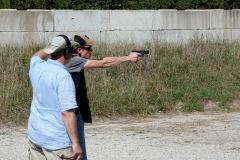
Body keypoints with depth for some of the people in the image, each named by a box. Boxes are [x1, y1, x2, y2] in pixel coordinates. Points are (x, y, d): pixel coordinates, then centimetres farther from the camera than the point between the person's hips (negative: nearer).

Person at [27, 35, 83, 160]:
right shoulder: (63, 76, -19)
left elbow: (35, 57, 32)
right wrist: (75, 143, -19)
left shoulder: (36, 67, 3)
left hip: (34, 136, 8)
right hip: (57, 141, -8)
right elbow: (67, 112, -22)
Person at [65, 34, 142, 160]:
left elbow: (103, 61, 7)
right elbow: (102, 64, -16)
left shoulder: (75, 61, 11)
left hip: (77, 113, 10)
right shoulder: (72, 61, -16)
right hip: (72, 114, -10)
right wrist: (128, 58, -9)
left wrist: (129, 57, -3)